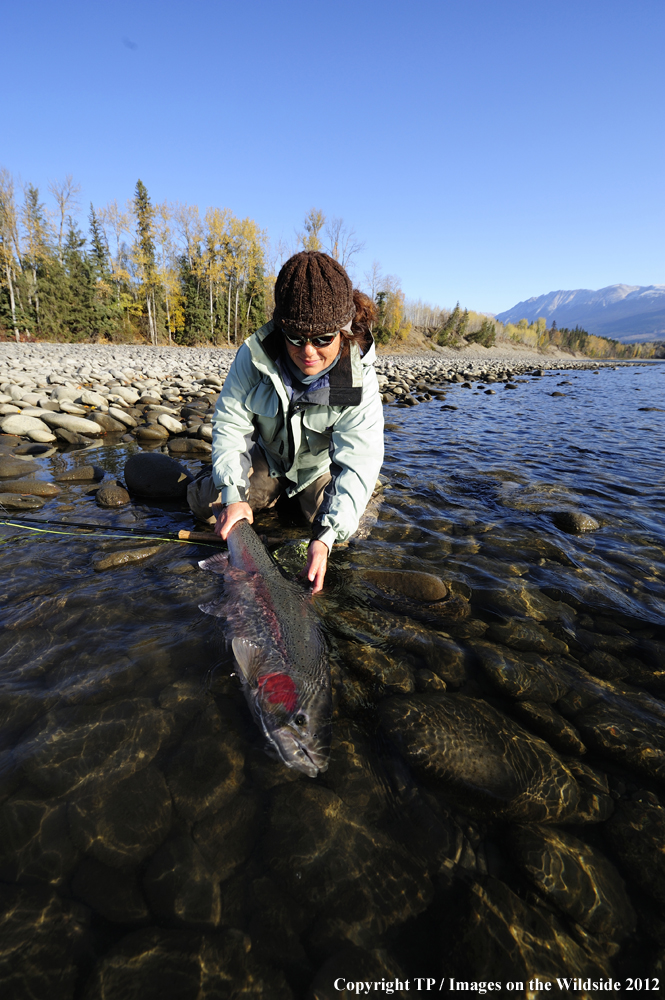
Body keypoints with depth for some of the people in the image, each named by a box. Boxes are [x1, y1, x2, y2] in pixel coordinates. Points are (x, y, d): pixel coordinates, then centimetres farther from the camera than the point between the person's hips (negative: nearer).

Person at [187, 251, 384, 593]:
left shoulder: (360, 379, -30)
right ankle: (278, 493, 18)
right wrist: (233, 495, -32)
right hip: (268, 456, 2)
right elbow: (230, 424, -19)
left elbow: (359, 461, -34)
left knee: (348, 530, -20)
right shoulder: (255, 356, -26)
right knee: (203, 500, -7)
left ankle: (304, 498, 14)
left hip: (320, 466, -1)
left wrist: (326, 535, -45)